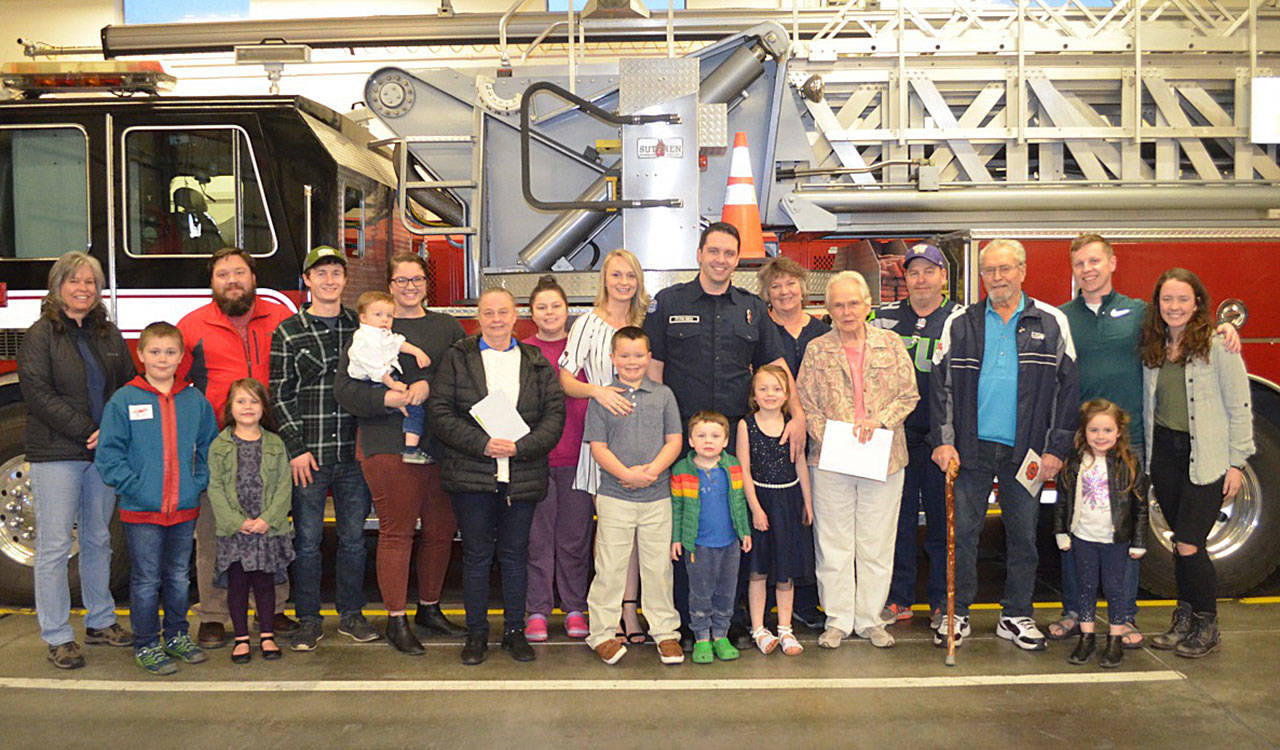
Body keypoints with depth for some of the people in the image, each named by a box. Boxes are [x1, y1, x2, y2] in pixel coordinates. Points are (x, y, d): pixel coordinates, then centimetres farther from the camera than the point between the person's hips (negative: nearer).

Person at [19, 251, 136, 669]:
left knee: (98, 540, 13)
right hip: (56, 454, -5)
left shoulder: (108, 333, 11)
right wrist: (87, 431, -15)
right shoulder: (41, 334, -3)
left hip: (104, 452, 5)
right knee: (55, 547, -1)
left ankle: (100, 622, 24)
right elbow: (38, 394, -11)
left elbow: (130, 385, 10)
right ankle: (57, 637, 8)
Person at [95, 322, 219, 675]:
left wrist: (199, 484, -1)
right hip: (141, 511, -3)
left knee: (179, 577, 15)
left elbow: (209, 448, 12)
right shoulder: (124, 400, -4)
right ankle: (146, 645, 18)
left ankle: (177, 635, 30)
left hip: (185, 508, 3)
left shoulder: (195, 401, 5)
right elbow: (109, 453, -5)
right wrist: (134, 488, -13)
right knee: (146, 580, 5)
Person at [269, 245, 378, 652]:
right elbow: (280, 395, -1)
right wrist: (295, 449, -8)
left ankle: (351, 614, 21)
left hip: (354, 452, 2)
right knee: (307, 539, 4)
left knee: (353, 537, 8)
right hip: (309, 454, -2)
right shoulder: (288, 332, 1)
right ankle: (309, 620, 16)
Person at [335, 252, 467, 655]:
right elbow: (345, 390, -2)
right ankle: (397, 621, 10)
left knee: (441, 530, 9)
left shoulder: (447, 326, 14)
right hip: (389, 445, -4)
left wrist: (428, 384, -14)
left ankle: (429, 609, 27)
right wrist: (390, 399, -15)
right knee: (397, 531, -1)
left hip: (442, 444, 4)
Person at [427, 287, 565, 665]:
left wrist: (520, 447, -14)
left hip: (522, 477, 1)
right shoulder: (458, 358, 4)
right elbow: (439, 412, -3)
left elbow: (555, 414, 1)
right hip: (471, 475, -1)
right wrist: (482, 444, -15)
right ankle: (476, 633, 19)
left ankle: (515, 630, 22)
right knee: (476, 555, 6)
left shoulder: (537, 363, 8)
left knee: (515, 554, 9)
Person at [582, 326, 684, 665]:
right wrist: (627, 474, -16)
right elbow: (598, 447, -2)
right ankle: (603, 633, 14)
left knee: (658, 566, 8)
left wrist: (652, 470, -12)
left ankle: (665, 631, 21)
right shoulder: (602, 398, 2)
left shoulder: (663, 395, 7)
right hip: (615, 496, -1)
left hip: (657, 497, 2)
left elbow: (674, 441, 4)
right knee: (610, 567, 3)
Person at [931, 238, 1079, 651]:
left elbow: (1068, 386, 4)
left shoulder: (1051, 323, 4)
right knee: (962, 531, 3)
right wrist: (943, 440, -4)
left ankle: (1016, 615, 23)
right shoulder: (960, 323, 5)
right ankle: (957, 613, 16)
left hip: (1025, 451, 0)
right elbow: (940, 383, 4)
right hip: (972, 447, 0)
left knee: (1023, 534, 8)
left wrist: (1056, 447, -3)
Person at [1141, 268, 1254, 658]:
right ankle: (1184, 620, 24)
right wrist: (1148, 456, 9)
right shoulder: (1153, 348, 8)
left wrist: (1236, 463, -9)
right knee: (1181, 544, 11)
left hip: (1206, 458, -5)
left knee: (1189, 546, -5)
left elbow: (1239, 408, -7)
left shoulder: (1218, 345, -7)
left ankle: (1207, 627, 14)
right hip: (1165, 454, 5)